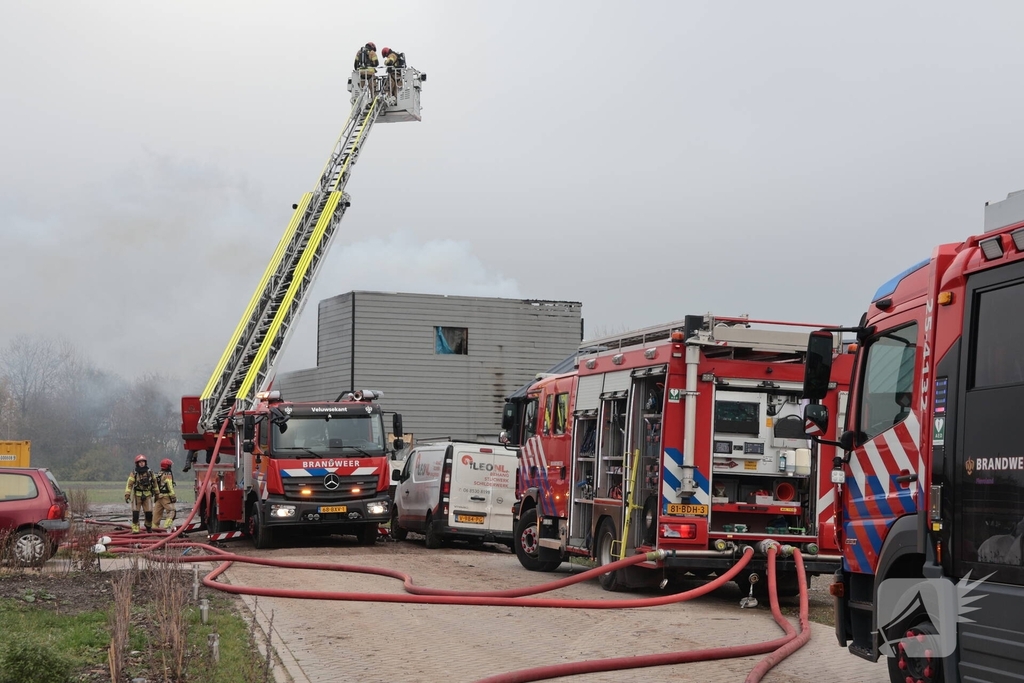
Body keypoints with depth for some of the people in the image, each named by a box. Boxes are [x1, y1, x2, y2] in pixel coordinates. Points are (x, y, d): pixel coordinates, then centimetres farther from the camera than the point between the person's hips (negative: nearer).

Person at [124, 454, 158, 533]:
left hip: (147, 495, 2)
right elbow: (129, 484, -8)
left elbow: (154, 482, 17)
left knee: (149, 513, 0)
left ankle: (148, 526, 25)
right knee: (135, 513, -7)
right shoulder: (134, 473, -4)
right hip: (137, 495, -2)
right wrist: (127, 495, -16)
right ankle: (135, 529, -1)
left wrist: (156, 493, 20)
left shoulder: (149, 472, 6)